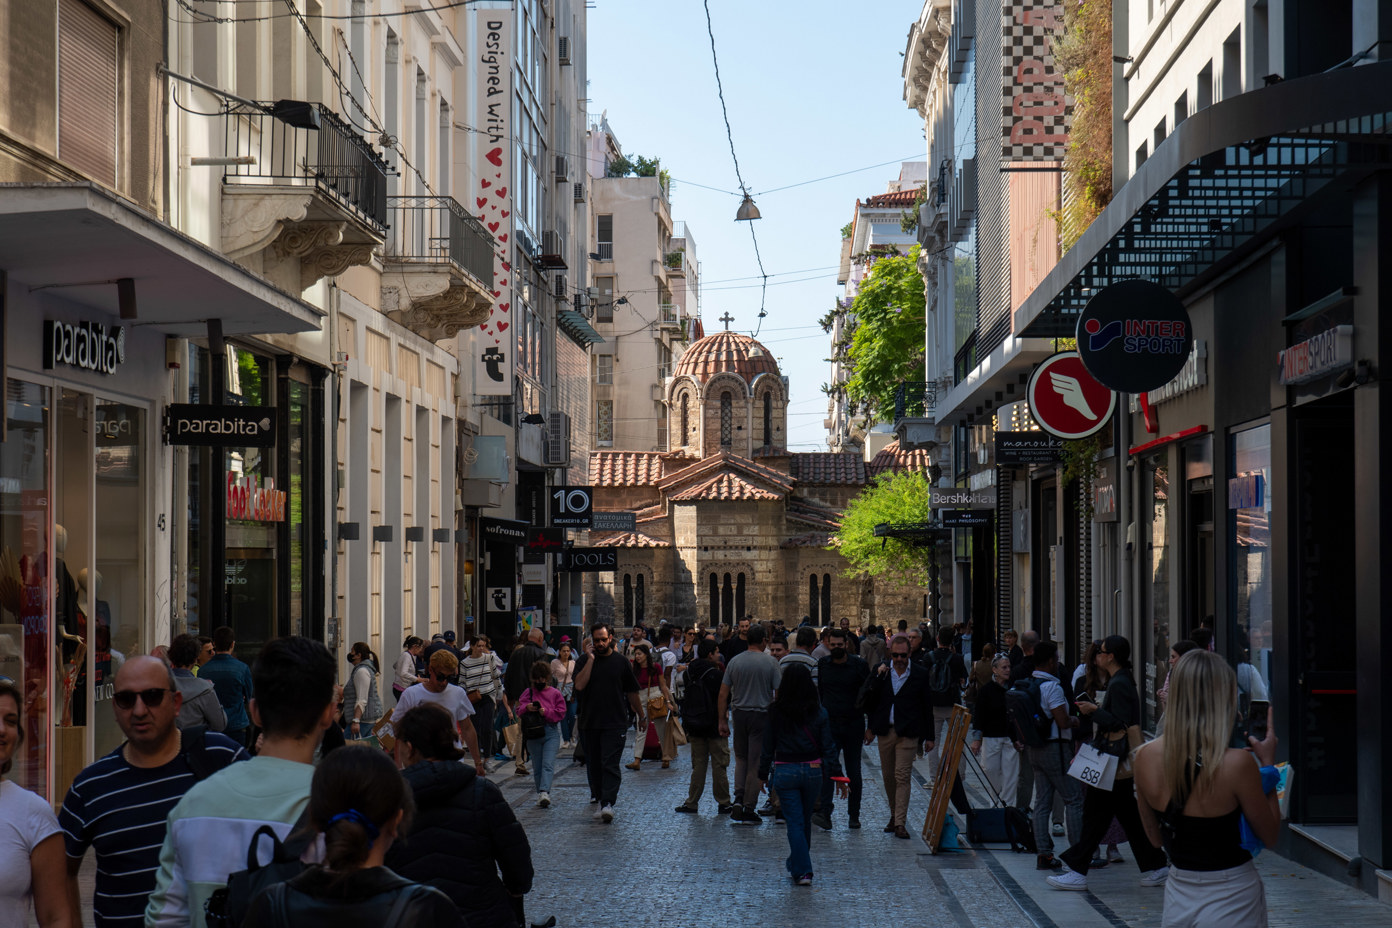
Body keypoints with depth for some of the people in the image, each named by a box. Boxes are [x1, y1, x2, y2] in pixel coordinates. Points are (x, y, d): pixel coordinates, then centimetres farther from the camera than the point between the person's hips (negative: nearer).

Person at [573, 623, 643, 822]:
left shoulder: (621, 662, 4)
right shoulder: (584, 660, 4)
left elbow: (632, 692, 13)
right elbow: (579, 685, -13)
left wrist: (642, 716, 19)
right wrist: (591, 658, -12)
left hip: (615, 723, -2)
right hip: (589, 722, 2)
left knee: (610, 764, -11)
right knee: (593, 763, 10)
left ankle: (607, 804, -19)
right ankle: (597, 795, 25)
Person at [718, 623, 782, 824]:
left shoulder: (734, 661, 1)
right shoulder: (770, 662, -7)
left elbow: (723, 693, 2)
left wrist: (722, 721, 7)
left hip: (739, 714, 3)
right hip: (762, 716, -3)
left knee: (741, 758, 18)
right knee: (756, 763, 3)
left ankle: (739, 799, 0)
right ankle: (749, 809, 5)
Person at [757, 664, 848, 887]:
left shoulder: (776, 712, -7)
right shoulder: (819, 713, -4)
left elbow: (768, 747, -1)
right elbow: (829, 747, -2)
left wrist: (763, 774, 10)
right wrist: (837, 776, 4)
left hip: (785, 772, -2)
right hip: (813, 771, 2)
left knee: (794, 821, 2)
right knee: (805, 819, 19)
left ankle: (802, 870, -6)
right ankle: (796, 862, 35)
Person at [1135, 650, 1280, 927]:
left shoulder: (1145, 757, -7)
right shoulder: (1237, 763, -21)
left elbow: (1156, 838, 7)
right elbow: (1271, 836, -5)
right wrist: (1268, 764, 0)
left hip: (1178, 896, 5)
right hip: (1231, 900, -4)